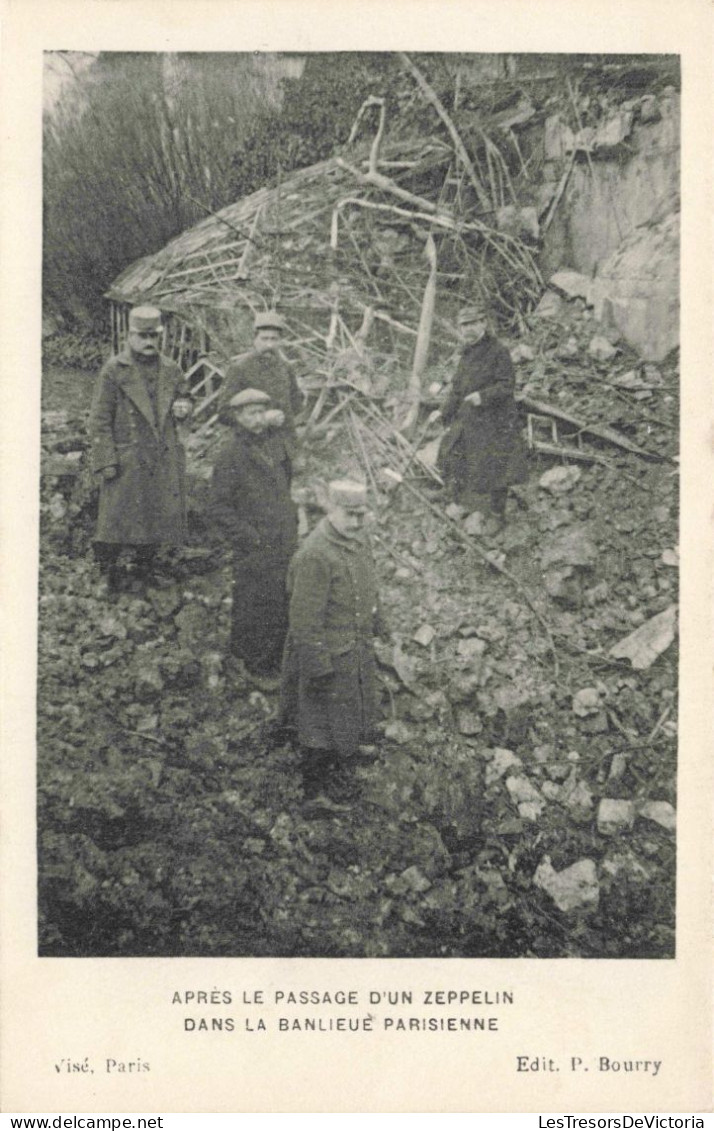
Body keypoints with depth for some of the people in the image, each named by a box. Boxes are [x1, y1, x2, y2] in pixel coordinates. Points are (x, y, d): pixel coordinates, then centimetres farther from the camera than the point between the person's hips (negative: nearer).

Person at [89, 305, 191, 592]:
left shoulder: (171, 370, 9)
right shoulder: (114, 370, -4)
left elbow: (183, 399, 24)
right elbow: (100, 419, -5)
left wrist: (183, 407, -3)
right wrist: (106, 461, -11)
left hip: (165, 460, 4)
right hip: (127, 459, -4)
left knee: (158, 516, 9)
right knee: (119, 516, 0)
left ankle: (144, 565, 27)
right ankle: (108, 568, 18)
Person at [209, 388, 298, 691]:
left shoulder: (275, 441, 5)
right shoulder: (231, 454, -16)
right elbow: (218, 508, -14)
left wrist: (292, 520, 15)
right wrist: (250, 537, -15)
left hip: (285, 544, 7)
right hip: (255, 550, -6)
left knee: (286, 605, 14)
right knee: (257, 608, 4)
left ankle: (276, 661, 32)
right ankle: (257, 666, 23)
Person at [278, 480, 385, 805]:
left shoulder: (357, 537, -3)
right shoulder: (314, 556, -31)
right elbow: (305, 618, -27)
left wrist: (374, 624, 21)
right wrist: (317, 667, -22)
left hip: (357, 643, 9)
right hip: (328, 651, -8)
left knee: (352, 701, 28)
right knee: (321, 715, 8)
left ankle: (346, 751, 54)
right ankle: (316, 789, 27)